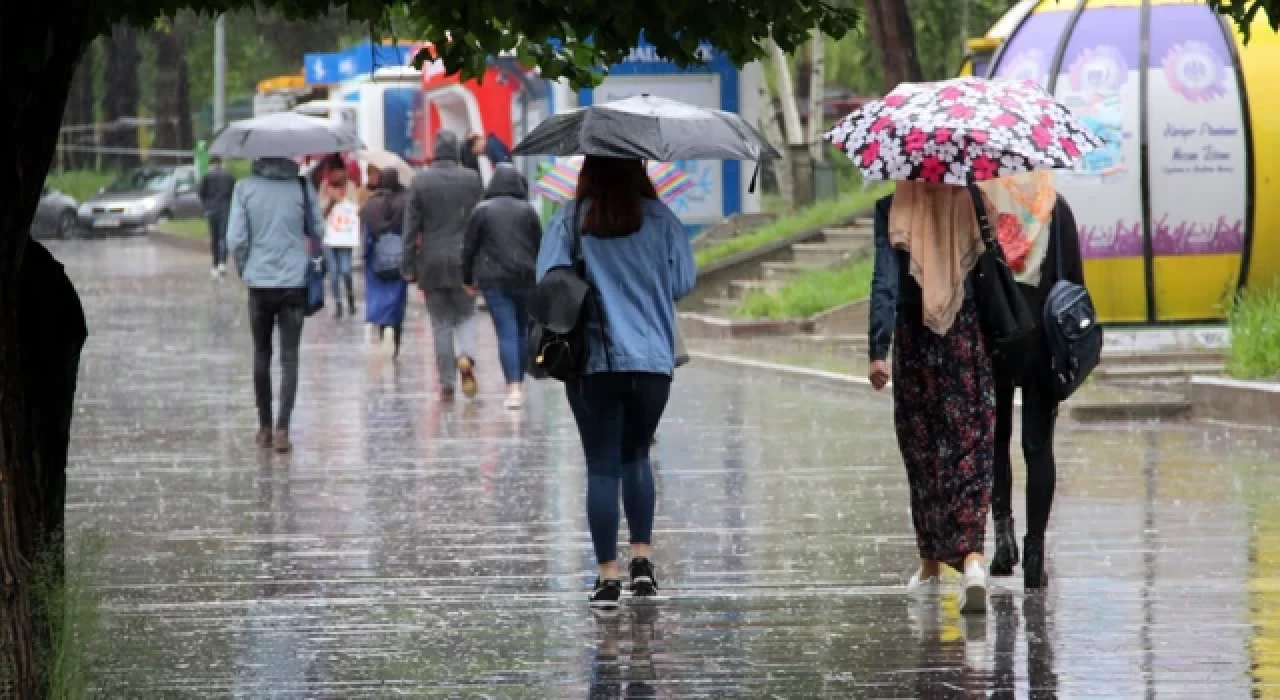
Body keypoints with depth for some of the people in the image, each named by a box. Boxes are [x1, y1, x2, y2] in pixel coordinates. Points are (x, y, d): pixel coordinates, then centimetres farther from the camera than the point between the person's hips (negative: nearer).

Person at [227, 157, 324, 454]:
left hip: (259, 284, 1)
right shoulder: (302, 188, -5)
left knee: (261, 355, 15)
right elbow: (318, 234, 2)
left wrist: (244, 270, 10)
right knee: (289, 357, 0)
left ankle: (265, 428, 19)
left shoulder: (245, 188, -5)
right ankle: (282, 429, -11)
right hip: (294, 283, -1)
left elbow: (236, 238, -6)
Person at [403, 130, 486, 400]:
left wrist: (409, 266, 1)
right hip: (465, 260, 0)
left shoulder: (420, 181, -5)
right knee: (466, 315, 13)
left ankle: (447, 383, 6)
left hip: (432, 263, 0)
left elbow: (411, 226, -4)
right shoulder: (472, 179, -2)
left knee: (441, 323, 7)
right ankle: (466, 357, -16)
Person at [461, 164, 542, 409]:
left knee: (506, 333, -6)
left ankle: (513, 388, -16)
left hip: (494, 279, -2)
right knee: (523, 331, 14)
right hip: (526, 278, 2)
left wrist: (468, 279, 12)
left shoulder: (482, 210, -1)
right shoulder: (528, 211, 3)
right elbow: (539, 246, 5)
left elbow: (469, 248, 2)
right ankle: (519, 384, 20)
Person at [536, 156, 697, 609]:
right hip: (652, 359, 1)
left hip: (592, 362, -1)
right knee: (636, 456, 20)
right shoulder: (660, 220, -1)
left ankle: (608, 575, -1)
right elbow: (683, 282, 0)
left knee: (602, 465, 3)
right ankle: (642, 559, 10)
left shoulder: (570, 222, -4)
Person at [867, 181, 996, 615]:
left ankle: (931, 564, 23)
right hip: (970, 334, 0)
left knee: (923, 450, 13)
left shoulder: (893, 209, -6)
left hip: (915, 339, 0)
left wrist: (878, 350, -13)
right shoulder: (974, 203, -2)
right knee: (972, 448, 0)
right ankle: (972, 555, -21)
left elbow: (885, 281, -12)